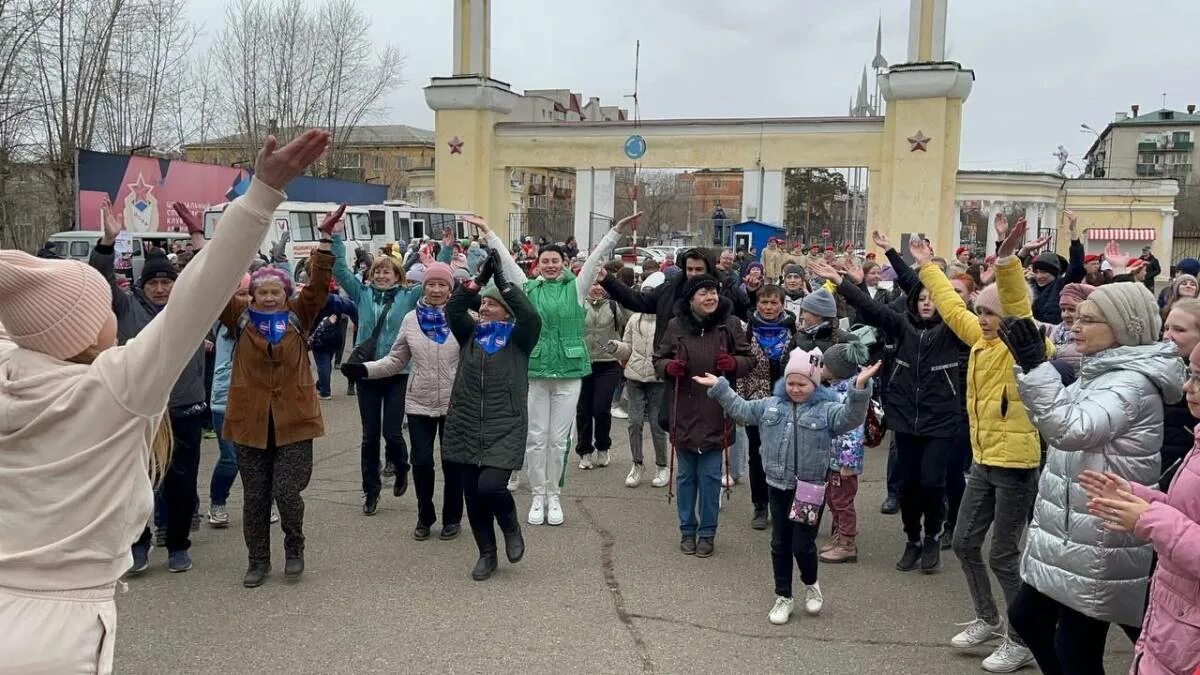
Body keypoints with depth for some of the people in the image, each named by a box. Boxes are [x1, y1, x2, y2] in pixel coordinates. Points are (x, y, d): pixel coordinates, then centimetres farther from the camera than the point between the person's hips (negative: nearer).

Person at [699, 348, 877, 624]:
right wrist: (719, 387, 15)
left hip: (810, 490, -4)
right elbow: (741, 409, 17)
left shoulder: (826, 409, -8)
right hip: (779, 487, 4)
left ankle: (811, 585, 30)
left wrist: (860, 387, -40)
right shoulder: (770, 405, 6)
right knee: (779, 545, 11)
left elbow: (851, 417, -25)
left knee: (802, 545, 0)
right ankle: (783, 597, 25)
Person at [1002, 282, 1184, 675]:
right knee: (1026, 617, 19)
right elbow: (1064, 425, 24)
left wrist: (1034, 365, -37)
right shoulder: (1102, 373, 12)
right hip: (1069, 533, 10)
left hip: (1097, 545, -10)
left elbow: (1073, 429, -34)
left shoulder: (1133, 382, -18)